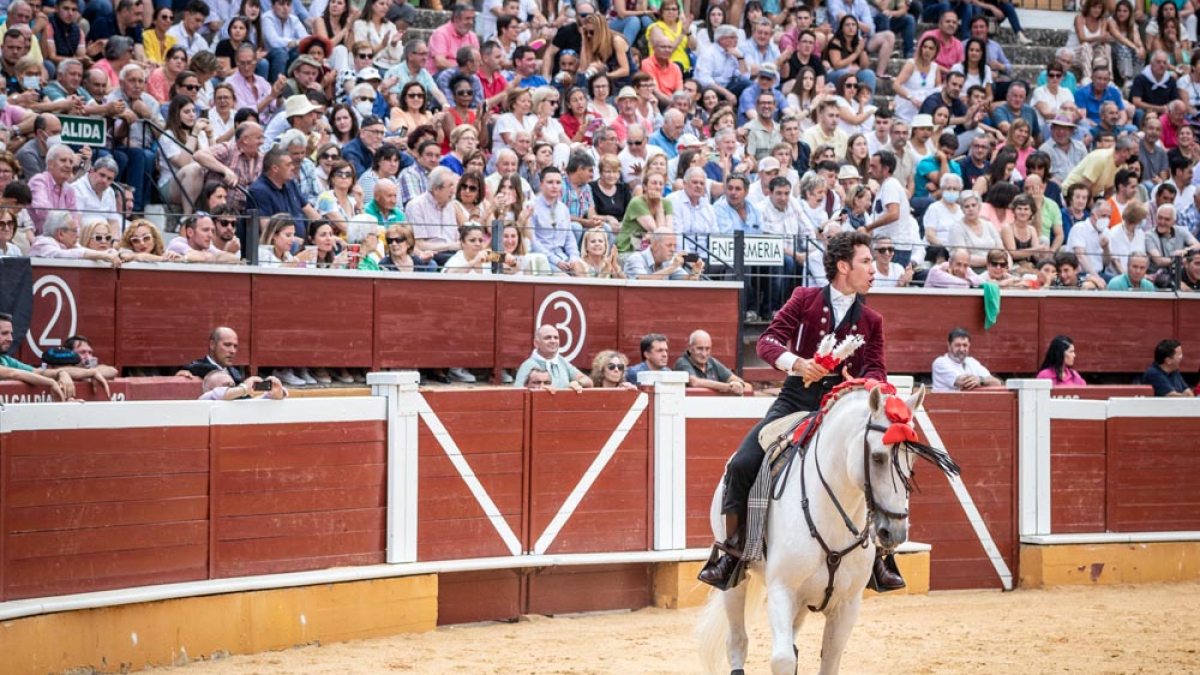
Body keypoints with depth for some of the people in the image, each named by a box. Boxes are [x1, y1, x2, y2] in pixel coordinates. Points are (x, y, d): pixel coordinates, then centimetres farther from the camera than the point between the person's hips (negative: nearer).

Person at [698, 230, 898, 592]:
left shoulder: (871, 320, 10)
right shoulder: (805, 299, 3)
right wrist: (796, 362, -23)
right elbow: (768, 341, -3)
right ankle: (732, 552, -2)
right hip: (796, 397, -2)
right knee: (742, 464, -18)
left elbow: (876, 370, 4)